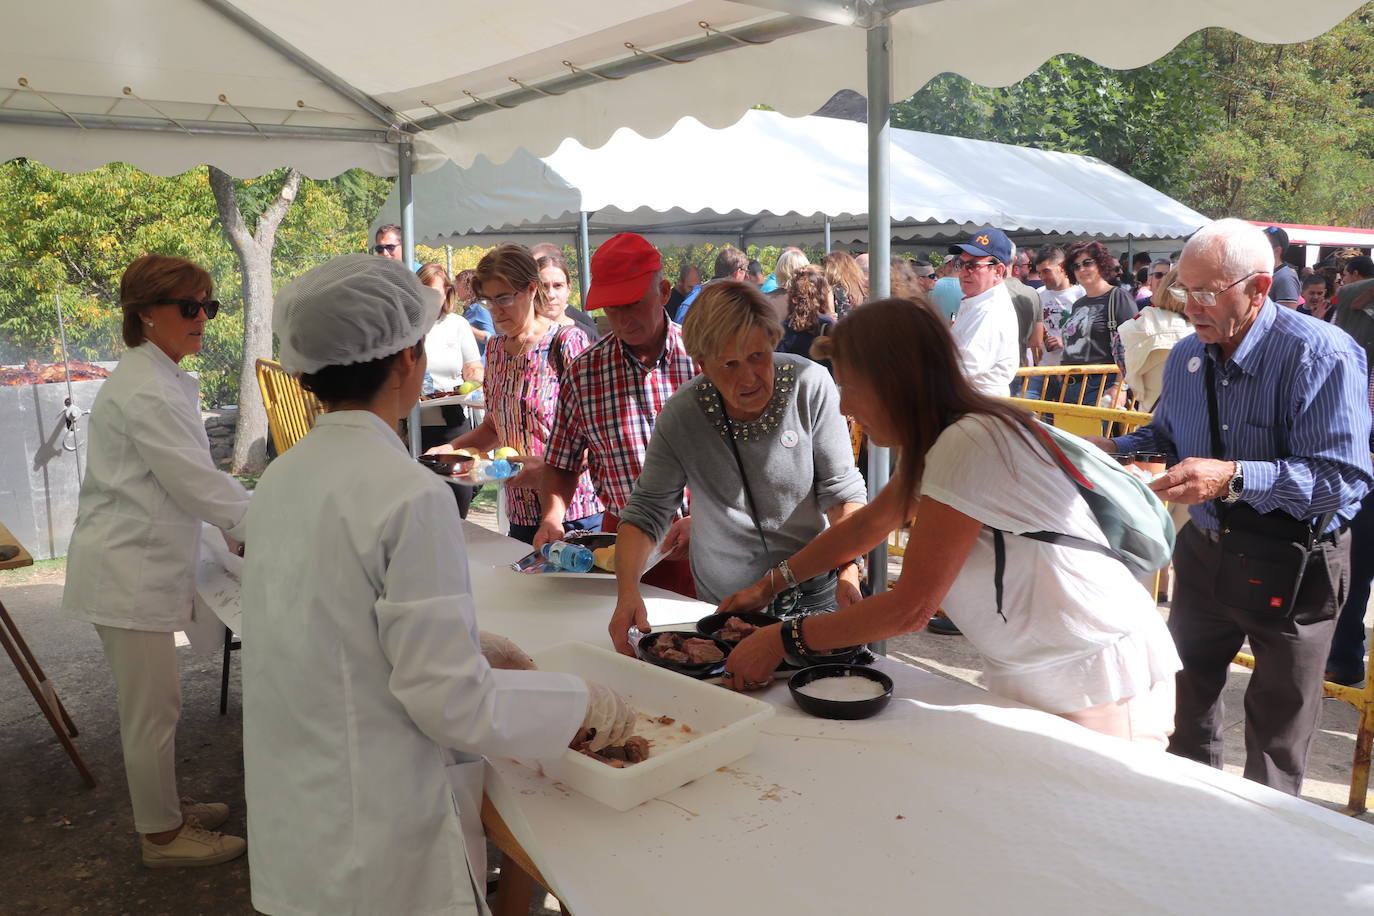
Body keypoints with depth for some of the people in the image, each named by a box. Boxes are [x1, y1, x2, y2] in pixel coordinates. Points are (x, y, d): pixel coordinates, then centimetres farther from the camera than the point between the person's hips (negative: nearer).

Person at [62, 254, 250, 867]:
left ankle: (160, 807, 36)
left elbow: (179, 480, 17)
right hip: (128, 570, -10)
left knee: (147, 704, 21)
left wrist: (236, 530, 12)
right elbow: (194, 482, -22)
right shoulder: (147, 391, -21)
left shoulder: (158, 379, 11)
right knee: (152, 708, 3)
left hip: (135, 565, 10)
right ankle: (162, 834, 19)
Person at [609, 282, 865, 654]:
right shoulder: (680, 415, -17)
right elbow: (646, 511, -11)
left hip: (814, 595, 0)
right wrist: (627, 591, -26)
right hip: (724, 602, 0)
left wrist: (848, 567, -27)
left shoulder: (810, 386, -19)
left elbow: (841, 490, -13)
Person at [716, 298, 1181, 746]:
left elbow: (911, 607, -22)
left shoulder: (969, 445, -25)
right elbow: (868, 523, 19)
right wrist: (769, 583, 17)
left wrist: (782, 638, -14)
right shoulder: (935, 439, 5)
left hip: (1098, 684, -8)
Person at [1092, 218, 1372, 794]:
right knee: (1186, 688, 19)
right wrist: (1114, 449, -4)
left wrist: (1235, 478, -40)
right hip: (1206, 549, 6)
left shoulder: (1321, 354, -22)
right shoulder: (1186, 356, -1)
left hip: (1293, 567, -6)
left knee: (1278, 726, 10)